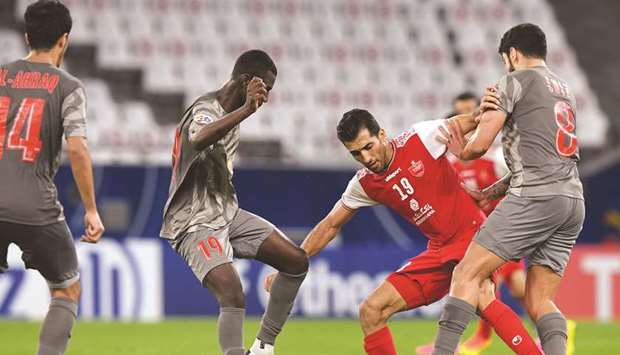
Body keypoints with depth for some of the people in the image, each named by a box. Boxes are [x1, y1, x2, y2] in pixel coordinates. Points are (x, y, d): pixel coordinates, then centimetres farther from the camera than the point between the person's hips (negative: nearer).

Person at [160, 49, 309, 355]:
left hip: (227, 214, 10)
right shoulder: (206, 110, -21)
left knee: (297, 261, 3)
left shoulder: (231, 111, 10)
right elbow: (198, 140, -48)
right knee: (233, 297, -28)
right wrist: (247, 110, -60)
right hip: (196, 224, -10)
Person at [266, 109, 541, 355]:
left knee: (480, 296, -36)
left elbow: (473, 121, -8)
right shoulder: (363, 186, 2)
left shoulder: (421, 138, -12)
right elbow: (330, 226, 14)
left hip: (472, 233, -6)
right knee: (371, 311, -1)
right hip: (438, 251, 6)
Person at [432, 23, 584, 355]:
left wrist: (462, 151, 20)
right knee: (539, 302, 6)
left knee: (467, 274, -6)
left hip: (536, 197, -8)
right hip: (574, 201, 8)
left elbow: (479, 144, -3)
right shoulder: (565, 91, 26)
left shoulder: (515, 82, 2)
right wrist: (491, 192, 30)